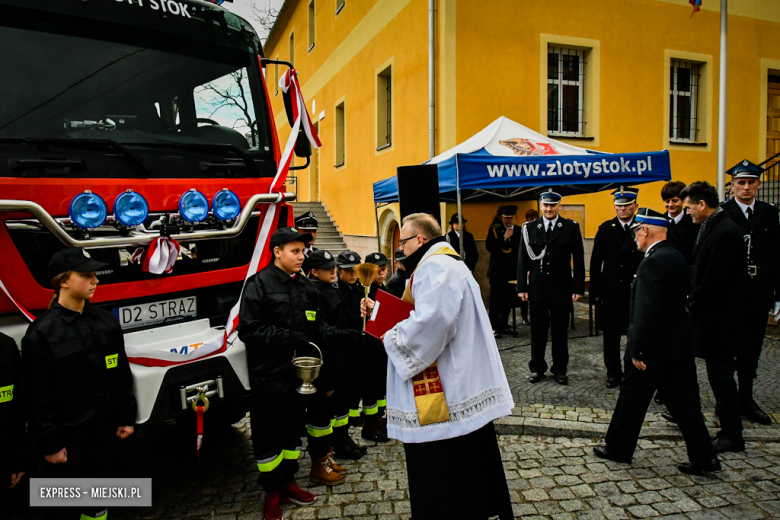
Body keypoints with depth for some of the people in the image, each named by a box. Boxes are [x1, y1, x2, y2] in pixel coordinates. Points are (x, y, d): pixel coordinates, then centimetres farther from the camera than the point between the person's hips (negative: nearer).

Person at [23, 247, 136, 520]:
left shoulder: (107, 321, 2)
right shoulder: (42, 332, -13)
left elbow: (123, 375, 8)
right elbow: (38, 397, -12)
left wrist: (126, 418, 8)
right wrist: (48, 444, -11)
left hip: (104, 432, 5)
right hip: (67, 438, -4)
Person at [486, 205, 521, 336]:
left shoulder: (519, 231, 6)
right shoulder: (494, 230, 0)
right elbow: (489, 247, -12)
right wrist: (504, 238, -17)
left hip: (512, 272, 3)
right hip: (497, 271, -3)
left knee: (508, 301, 7)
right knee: (495, 301, -2)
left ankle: (502, 326, 18)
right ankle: (493, 327, 3)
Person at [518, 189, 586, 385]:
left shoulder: (571, 227, 0)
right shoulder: (530, 228, 3)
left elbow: (578, 260, 0)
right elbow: (523, 259, 3)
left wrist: (578, 288, -5)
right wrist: (522, 286, -1)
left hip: (562, 289, -1)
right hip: (537, 288, 1)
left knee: (560, 331, 9)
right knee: (537, 331, 9)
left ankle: (560, 369, 22)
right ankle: (537, 368, 23)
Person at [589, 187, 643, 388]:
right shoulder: (606, 229, 3)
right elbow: (595, 262, 3)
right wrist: (596, 291, -2)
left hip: (636, 290, -1)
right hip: (611, 290, 1)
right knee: (611, 333, 9)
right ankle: (613, 372, 21)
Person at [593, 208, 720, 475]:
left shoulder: (653, 262, -20)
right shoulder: (677, 257, 9)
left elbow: (647, 312, -24)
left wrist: (638, 351, -19)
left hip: (655, 347, -8)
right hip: (680, 345, 9)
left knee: (632, 397, 7)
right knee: (685, 401, 13)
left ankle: (618, 448, 22)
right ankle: (703, 456, 16)